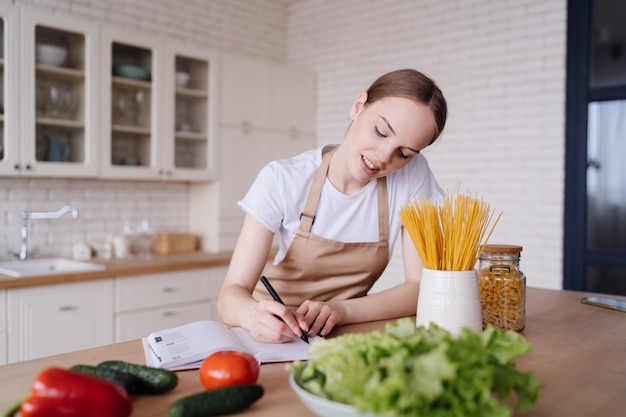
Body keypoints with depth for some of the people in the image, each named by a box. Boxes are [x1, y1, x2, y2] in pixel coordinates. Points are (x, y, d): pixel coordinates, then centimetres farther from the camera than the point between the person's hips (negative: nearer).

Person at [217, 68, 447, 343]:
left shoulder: (413, 175, -11)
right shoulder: (282, 180, -15)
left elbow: (421, 287, -12)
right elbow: (231, 293, -16)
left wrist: (342, 310, -27)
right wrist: (253, 314, -39)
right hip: (279, 338, 0)